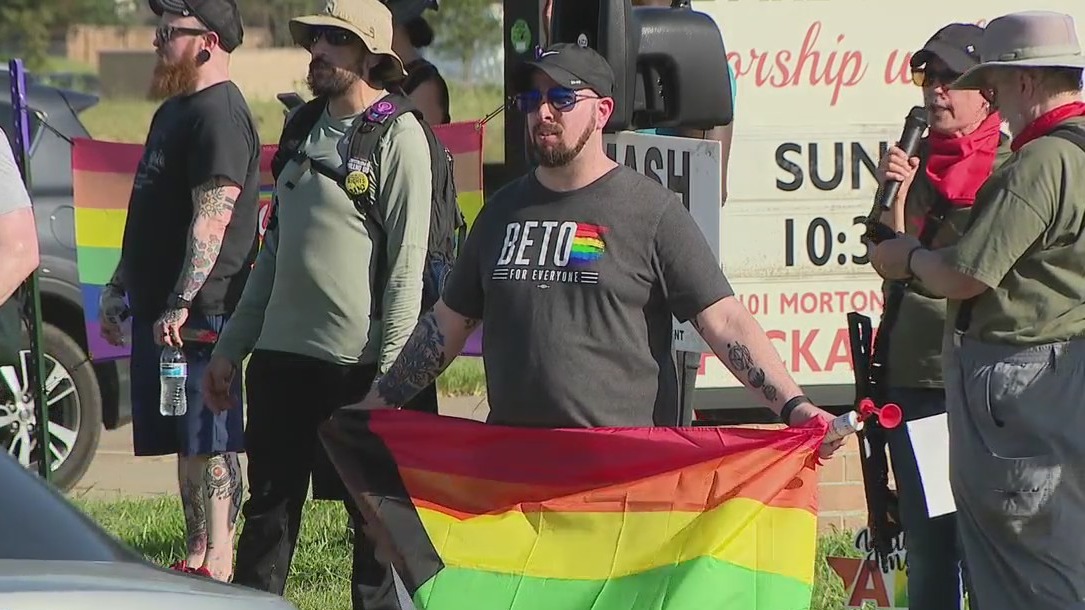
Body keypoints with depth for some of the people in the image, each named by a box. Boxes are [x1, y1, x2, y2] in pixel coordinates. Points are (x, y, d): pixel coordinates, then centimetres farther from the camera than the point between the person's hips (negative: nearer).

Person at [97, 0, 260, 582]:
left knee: (210, 444, -9)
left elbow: (211, 219, -21)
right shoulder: (172, 111, 19)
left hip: (200, 314, -10)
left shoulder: (220, 115, -13)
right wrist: (119, 286, 25)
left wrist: (181, 305, -26)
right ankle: (196, 555, 17)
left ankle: (218, 563, -9)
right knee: (187, 444, 12)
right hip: (158, 311, 10)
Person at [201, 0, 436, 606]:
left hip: (357, 362, -7)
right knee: (268, 510, 9)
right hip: (281, 352, 7)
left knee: (377, 519, 2)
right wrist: (231, 347, 19)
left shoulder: (399, 135, -8)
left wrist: (391, 375, -16)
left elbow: (407, 263, -12)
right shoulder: (303, 127, 15)